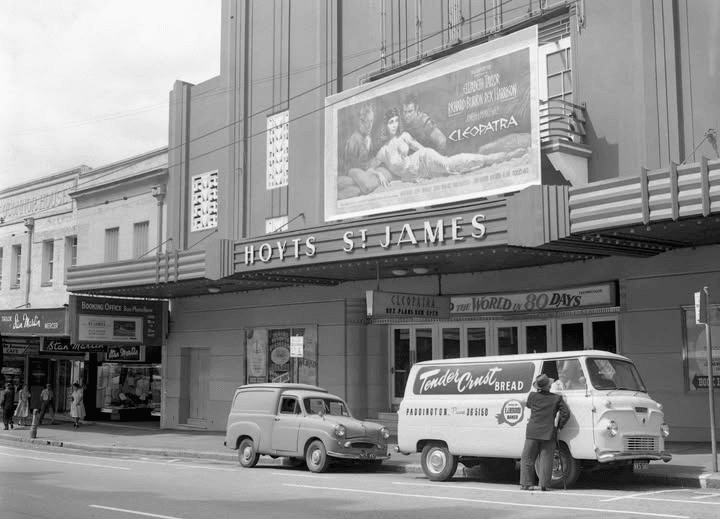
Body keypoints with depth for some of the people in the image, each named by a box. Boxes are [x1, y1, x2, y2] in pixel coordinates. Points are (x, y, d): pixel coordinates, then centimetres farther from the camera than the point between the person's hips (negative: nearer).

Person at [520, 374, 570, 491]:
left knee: (527, 458, 9)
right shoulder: (556, 398, -2)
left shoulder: (532, 396, -1)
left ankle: (526, 484, 8)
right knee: (546, 460, 5)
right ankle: (544, 484, 1)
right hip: (549, 433, 0)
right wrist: (559, 426, 8)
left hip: (532, 433, 0)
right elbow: (566, 413, -3)